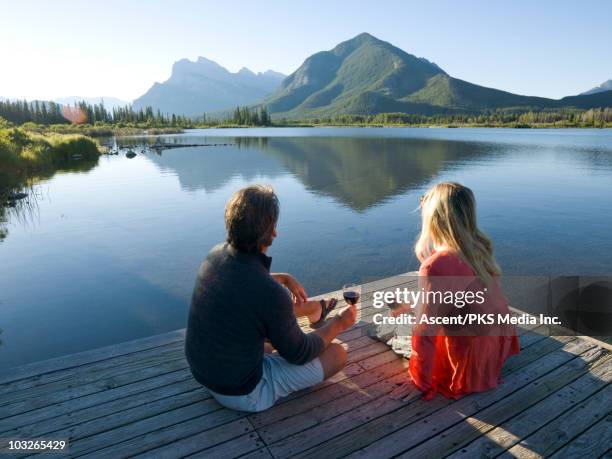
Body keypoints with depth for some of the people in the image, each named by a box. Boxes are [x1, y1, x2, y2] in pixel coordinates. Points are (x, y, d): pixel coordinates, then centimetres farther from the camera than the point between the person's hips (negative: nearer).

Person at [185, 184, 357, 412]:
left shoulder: (217, 254, -12)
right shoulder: (270, 294, -35)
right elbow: (299, 354, -16)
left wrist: (285, 278, 9)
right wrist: (339, 324, -1)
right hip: (242, 393, -7)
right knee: (338, 353, 3)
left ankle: (316, 310, 52)